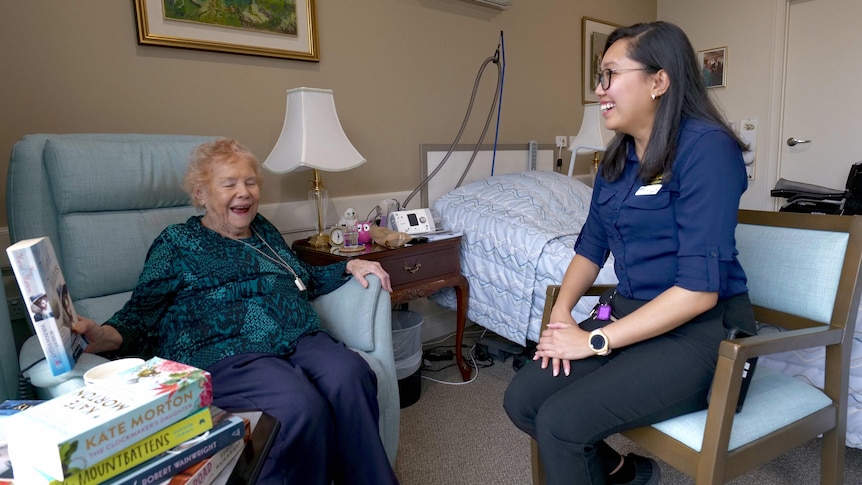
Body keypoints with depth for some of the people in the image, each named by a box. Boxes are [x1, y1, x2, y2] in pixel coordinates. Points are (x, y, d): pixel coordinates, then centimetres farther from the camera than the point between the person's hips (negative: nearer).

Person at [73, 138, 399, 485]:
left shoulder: (264, 230, 25)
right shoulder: (177, 242, 12)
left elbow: (305, 280, 33)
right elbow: (143, 311, 5)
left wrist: (349, 267, 18)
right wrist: (106, 336, -16)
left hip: (300, 339, 5)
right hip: (224, 353, -4)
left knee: (351, 376, -29)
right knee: (301, 405, -34)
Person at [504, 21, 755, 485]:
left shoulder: (706, 147, -16)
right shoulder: (617, 156, 7)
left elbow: (700, 289, -22)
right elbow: (591, 246, 12)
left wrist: (594, 341, -19)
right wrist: (561, 312, -5)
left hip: (698, 329, -7)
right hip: (627, 312, 7)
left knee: (559, 422, -21)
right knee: (521, 400, -6)